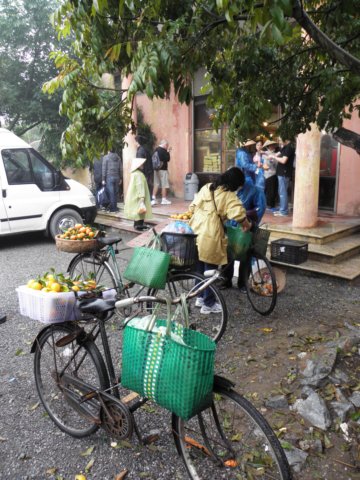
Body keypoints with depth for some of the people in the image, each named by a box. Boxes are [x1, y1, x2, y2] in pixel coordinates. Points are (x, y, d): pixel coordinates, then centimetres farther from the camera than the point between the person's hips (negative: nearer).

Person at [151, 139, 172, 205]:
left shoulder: (156, 150, 9)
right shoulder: (163, 150, -14)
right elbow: (167, 159, -10)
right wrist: (168, 152, 1)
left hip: (156, 169, 7)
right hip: (163, 169, -7)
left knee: (156, 184, 9)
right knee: (164, 185, 2)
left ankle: (153, 199, 5)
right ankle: (164, 199, 6)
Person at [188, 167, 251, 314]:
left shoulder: (206, 187, 13)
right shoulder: (229, 195, -9)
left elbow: (192, 207, 15)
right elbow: (238, 213, -23)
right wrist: (246, 224, -5)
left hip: (196, 230, 7)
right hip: (210, 236, -7)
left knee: (199, 267, 19)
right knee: (210, 269, 6)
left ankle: (200, 297, 33)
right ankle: (208, 304, 16)